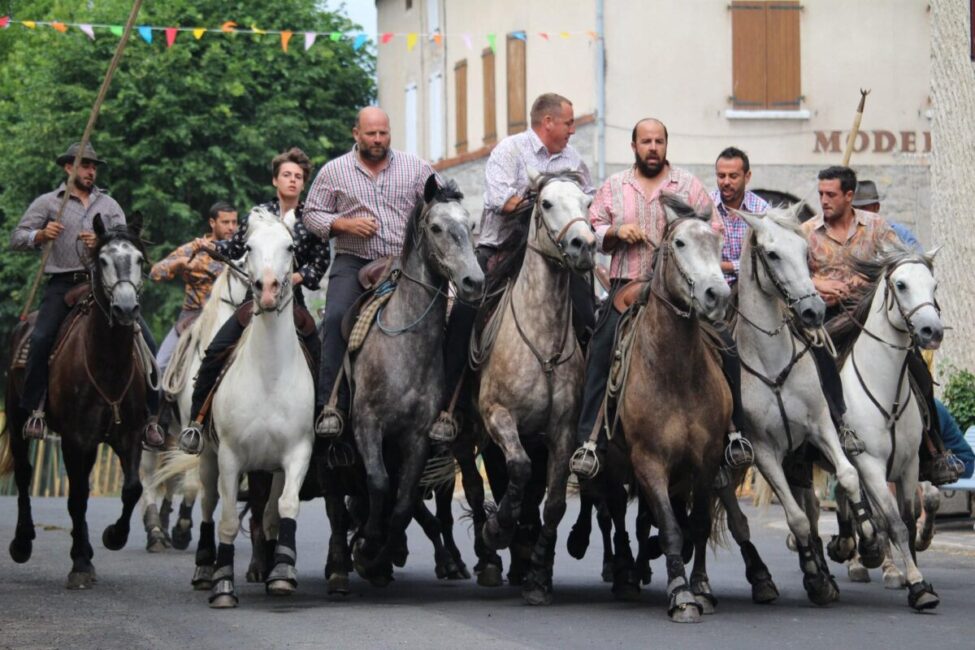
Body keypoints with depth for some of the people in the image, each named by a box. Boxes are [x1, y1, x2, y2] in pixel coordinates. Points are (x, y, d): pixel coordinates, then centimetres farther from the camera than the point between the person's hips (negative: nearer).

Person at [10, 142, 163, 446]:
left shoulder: (109, 204, 16)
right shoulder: (47, 203, 9)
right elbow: (17, 238, 5)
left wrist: (102, 243, -14)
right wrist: (41, 235, -16)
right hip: (63, 284, -2)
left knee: (145, 341, -9)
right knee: (41, 339, -25)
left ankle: (150, 415, -1)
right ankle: (34, 410, -11)